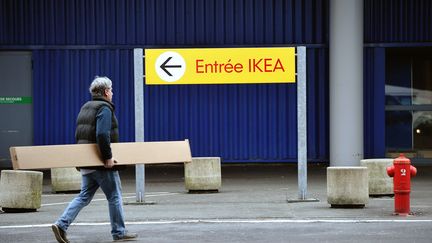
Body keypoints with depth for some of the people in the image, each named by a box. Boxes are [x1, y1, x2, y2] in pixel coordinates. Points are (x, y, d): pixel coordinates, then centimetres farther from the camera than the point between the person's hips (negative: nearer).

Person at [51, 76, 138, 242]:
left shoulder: (85, 107, 16)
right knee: (114, 197, 3)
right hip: (103, 165, -8)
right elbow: (102, 135, -26)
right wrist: (108, 157, -22)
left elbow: (79, 135, 20)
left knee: (84, 196, 10)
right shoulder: (104, 108, -13)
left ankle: (62, 224, -3)